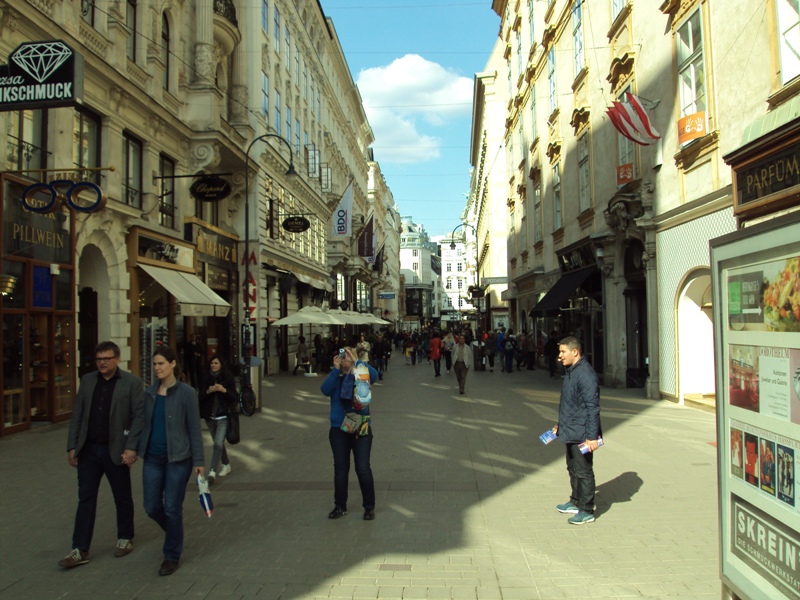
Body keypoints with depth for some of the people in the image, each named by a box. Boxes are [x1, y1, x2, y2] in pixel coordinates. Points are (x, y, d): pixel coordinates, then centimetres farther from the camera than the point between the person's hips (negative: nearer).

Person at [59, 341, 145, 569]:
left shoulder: (132, 383, -7)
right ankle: (80, 550, 13)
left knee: (122, 498, 11)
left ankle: (125, 538, 30)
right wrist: (72, 446, 3)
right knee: (85, 499, 6)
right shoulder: (87, 380, 6)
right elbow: (77, 415, 7)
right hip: (88, 449, 4)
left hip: (115, 450, -3)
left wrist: (131, 447, -18)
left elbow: (139, 417, -11)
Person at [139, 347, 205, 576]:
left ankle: (172, 556, 19)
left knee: (172, 508, 1)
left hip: (178, 458, -5)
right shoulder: (149, 393, 5)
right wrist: (134, 449, 7)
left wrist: (198, 461, -8)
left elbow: (194, 428, -7)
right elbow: (144, 424, 13)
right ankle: (175, 532, 38)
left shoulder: (186, 393, -9)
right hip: (153, 458, 5)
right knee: (152, 507, 8)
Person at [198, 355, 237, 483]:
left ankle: (212, 471, -14)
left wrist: (224, 390, -19)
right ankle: (226, 465, 34)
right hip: (210, 417, 4)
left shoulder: (228, 379, -3)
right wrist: (208, 391, -17)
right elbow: (201, 397, 2)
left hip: (223, 417, -4)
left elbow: (234, 397, -4)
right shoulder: (206, 379, 5)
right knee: (218, 443, 16)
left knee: (218, 444, -13)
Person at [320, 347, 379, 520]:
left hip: (361, 428, -2)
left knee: (363, 469, -2)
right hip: (338, 429, 2)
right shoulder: (335, 377, 3)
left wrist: (356, 361, -26)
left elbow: (374, 375, -22)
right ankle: (340, 506, 23)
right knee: (340, 469, 10)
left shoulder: (361, 376, -1)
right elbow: (325, 390, -16)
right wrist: (336, 370, -21)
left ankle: (369, 507, 13)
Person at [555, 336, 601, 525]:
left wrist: (592, 436, -24)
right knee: (573, 469, 20)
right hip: (570, 432, 10)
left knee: (583, 472, 2)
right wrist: (561, 424, 25)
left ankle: (586, 511, 13)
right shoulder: (571, 371, 10)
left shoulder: (585, 374, -21)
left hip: (581, 434, -10)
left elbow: (592, 407, -23)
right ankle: (576, 502, 34)